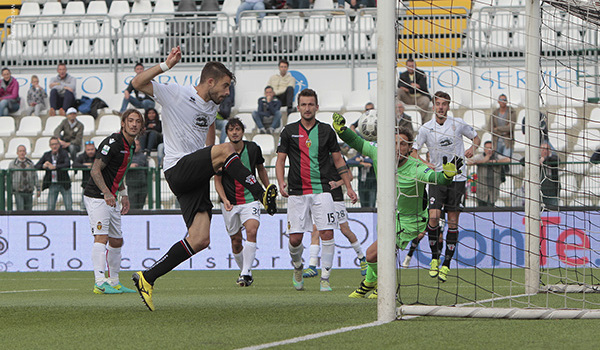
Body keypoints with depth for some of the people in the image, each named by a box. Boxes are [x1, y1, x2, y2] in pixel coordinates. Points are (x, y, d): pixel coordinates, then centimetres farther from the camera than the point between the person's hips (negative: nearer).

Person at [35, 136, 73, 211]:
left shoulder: (64, 153, -1)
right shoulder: (47, 155, 7)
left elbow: (68, 164, -19)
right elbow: (36, 166, 5)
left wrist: (55, 167, -28)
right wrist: (43, 166, -18)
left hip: (64, 185, -2)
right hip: (52, 184, 2)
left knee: (69, 208, -1)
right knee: (50, 208, -2)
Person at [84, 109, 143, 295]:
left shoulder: (130, 146, 13)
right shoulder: (112, 143, -17)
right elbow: (95, 171, -22)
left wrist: (124, 194, 20)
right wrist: (106, 193, -33)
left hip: (111, 198, 10)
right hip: (96, 196, -10)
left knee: (116, 241, 14)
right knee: (101, 237, -20)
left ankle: (113, 282, 25)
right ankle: (100, 283, -28)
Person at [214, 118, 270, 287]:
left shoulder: (253, 149, -3)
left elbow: (261, 169, 15)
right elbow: (218, 180, -2)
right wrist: (224, 200, -18)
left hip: (250, 199, 0)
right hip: (230, 203, 0)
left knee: (251, 231, -23)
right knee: (236, 241, 5)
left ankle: (246, 273, -25)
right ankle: (244, 271, 28)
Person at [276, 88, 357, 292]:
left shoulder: (326, 131, 7)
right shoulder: (289, 132, 5)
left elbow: (338, 160, 13)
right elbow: (280, 161, 6)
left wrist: (348, 187, 8)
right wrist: (281, 183, -11)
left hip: (321, 190, 0)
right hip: (297, 192, 0)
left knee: (327, 234, -12)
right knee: (295, 239, -3)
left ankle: (325, 279, -4)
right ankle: (298, 268, 27)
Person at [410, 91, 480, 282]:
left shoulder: (458, 124, 1)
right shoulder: (426, 128, 1)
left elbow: (476, 137, 15)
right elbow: (413, 151, 7)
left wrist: (473, 148, -7)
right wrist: (426, 164, -11)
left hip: (457, 178, 0)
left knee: (453, 222, -1)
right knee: (434, 217, -15)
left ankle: (446, 264, 6)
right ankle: (435, 257, 5)